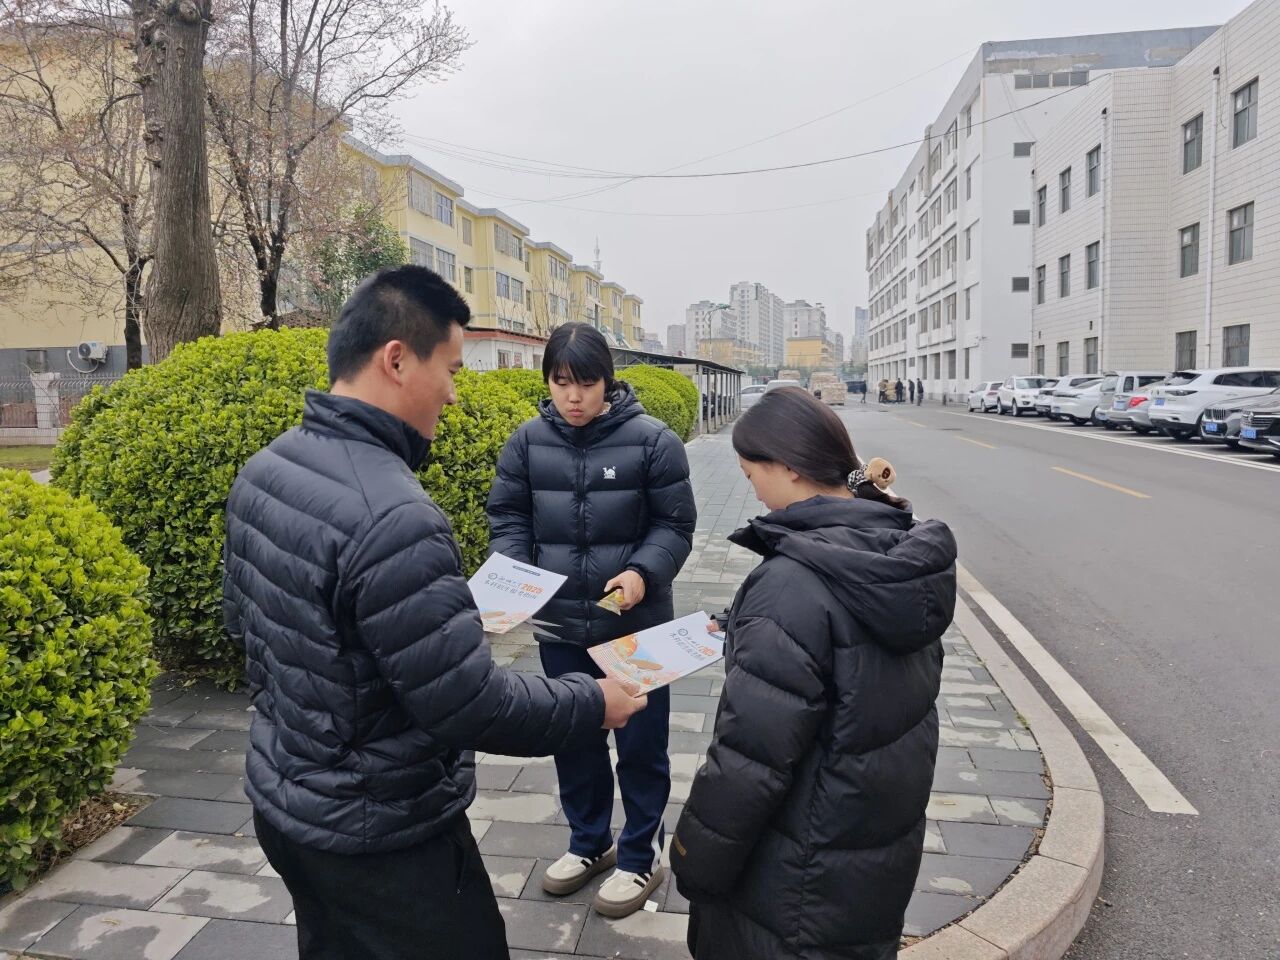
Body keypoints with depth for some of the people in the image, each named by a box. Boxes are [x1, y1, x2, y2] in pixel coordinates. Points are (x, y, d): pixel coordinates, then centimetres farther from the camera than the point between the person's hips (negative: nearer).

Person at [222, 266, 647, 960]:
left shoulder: (262, 470, -3)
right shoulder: (391, 515, -31)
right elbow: (472, 709, -26)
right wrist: (593, 705, -12)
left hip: (281, 801, 9)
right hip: (380, 838, -8)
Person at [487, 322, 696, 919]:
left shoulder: (650, 440, -11)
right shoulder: (528, 442, -1)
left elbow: (674, 525, -7)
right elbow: (508, 516, 5)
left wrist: (644, 573, -24)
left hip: (636, 624, -3)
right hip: (557, 624, 4)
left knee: (640, 742, 11)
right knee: (572, 737, 19)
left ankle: (641, 855, 32)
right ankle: (589, 842, 41)